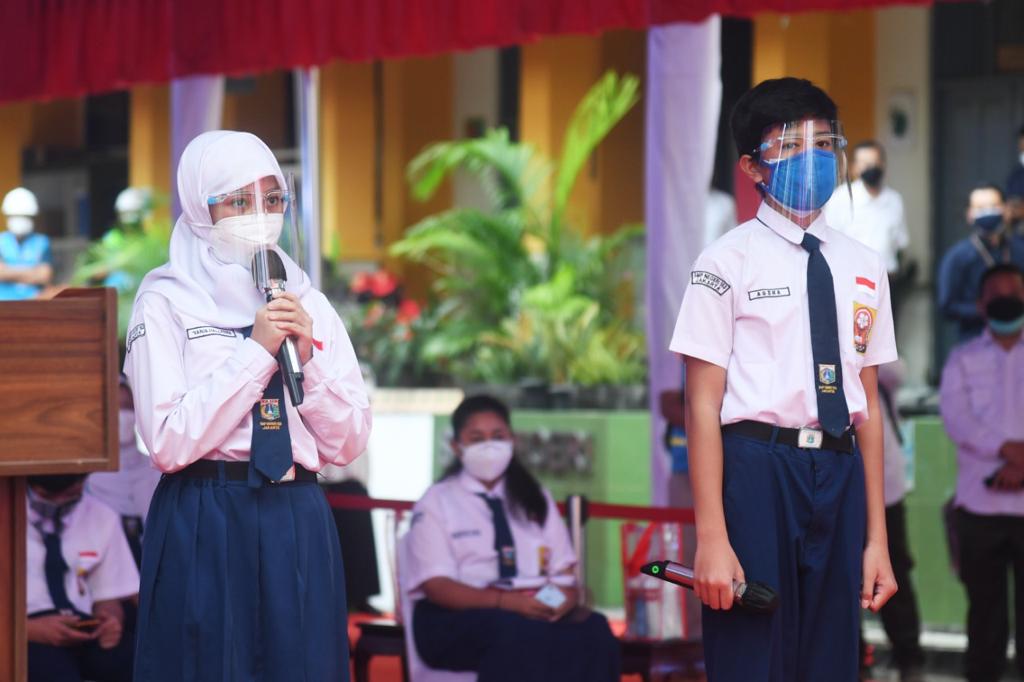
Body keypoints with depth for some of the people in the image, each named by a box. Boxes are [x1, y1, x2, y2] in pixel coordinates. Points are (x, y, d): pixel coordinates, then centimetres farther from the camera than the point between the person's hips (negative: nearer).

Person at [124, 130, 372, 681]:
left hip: (298, 524, 4)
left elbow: (347, 444, 8)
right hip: (204, 526, -4)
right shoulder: (166, 301, -2)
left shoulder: (308, 302, 11)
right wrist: (255, 351, -12)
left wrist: (309, 353, -6)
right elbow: (168, 443, -12)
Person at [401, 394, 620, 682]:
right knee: (518, 631, -39)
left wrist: (565, 597, -13)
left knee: (592, 630, -29)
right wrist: (504, 601, -23)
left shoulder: (535, 499, 21)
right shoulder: (437, 503, 6)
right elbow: (436, 585, -7)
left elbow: (563, 571, 13)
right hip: (456, 620, -4)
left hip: (536, 610, 4)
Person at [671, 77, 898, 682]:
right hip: (756, 469, -5)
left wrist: (877, 538, 9)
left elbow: (869, 405, 12)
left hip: (840, 474, 5)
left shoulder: (863, 268, 12)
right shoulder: (730, 261, -3)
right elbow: (703, 405, -6)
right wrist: (711, 538, -11)